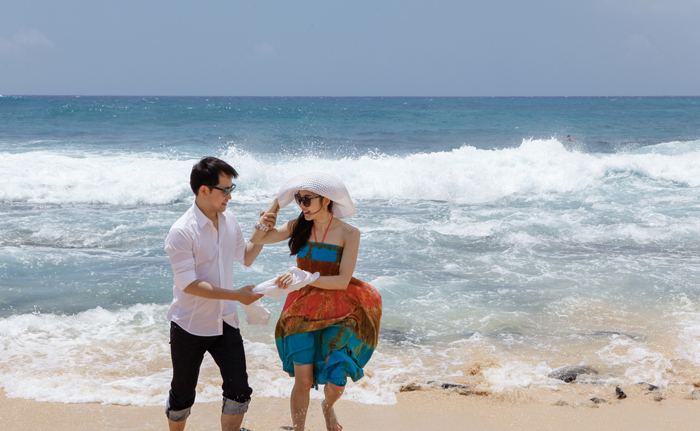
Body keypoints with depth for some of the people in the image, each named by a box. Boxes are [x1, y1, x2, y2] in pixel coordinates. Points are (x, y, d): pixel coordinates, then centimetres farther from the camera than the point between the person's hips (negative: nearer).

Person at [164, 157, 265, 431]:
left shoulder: (229, 221, 2)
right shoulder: (182, 232, -20)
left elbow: (246, 258, 18)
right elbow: (189, 284, -24)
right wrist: (236, 295, -27)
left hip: (224, 321, 5)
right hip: (190, 326, -5)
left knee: (239, 390, 2)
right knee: (182, 395, 9)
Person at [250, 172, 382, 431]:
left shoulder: (349, 234, -11)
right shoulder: (298, 227, 1)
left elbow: (342, 281, -16)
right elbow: (256, 240, 0)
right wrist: (276, 204, -4)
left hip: (337, 312, -2)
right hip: (303, 309, 2)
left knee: (336, 380, -5)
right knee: (303, 379, -6)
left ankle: (328, 407, 32)